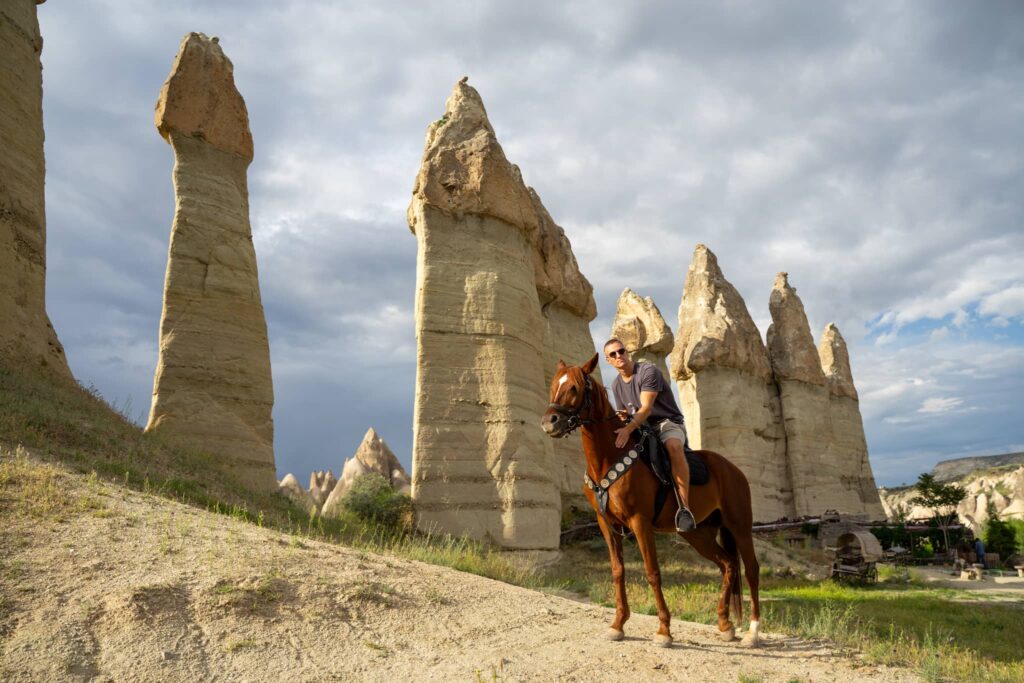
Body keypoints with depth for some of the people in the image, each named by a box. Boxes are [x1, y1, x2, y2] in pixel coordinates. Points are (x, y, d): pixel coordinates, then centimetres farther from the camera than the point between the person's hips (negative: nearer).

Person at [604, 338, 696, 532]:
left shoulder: (648, 371, -14)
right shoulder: (616, 384, 8)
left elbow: (646, 408, -25)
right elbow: (624, 414, 18)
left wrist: (628, 429, -39)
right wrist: (623, 417, -7)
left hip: (668, 423, -7)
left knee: (673, 446, -40)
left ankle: (684, 507, -37)